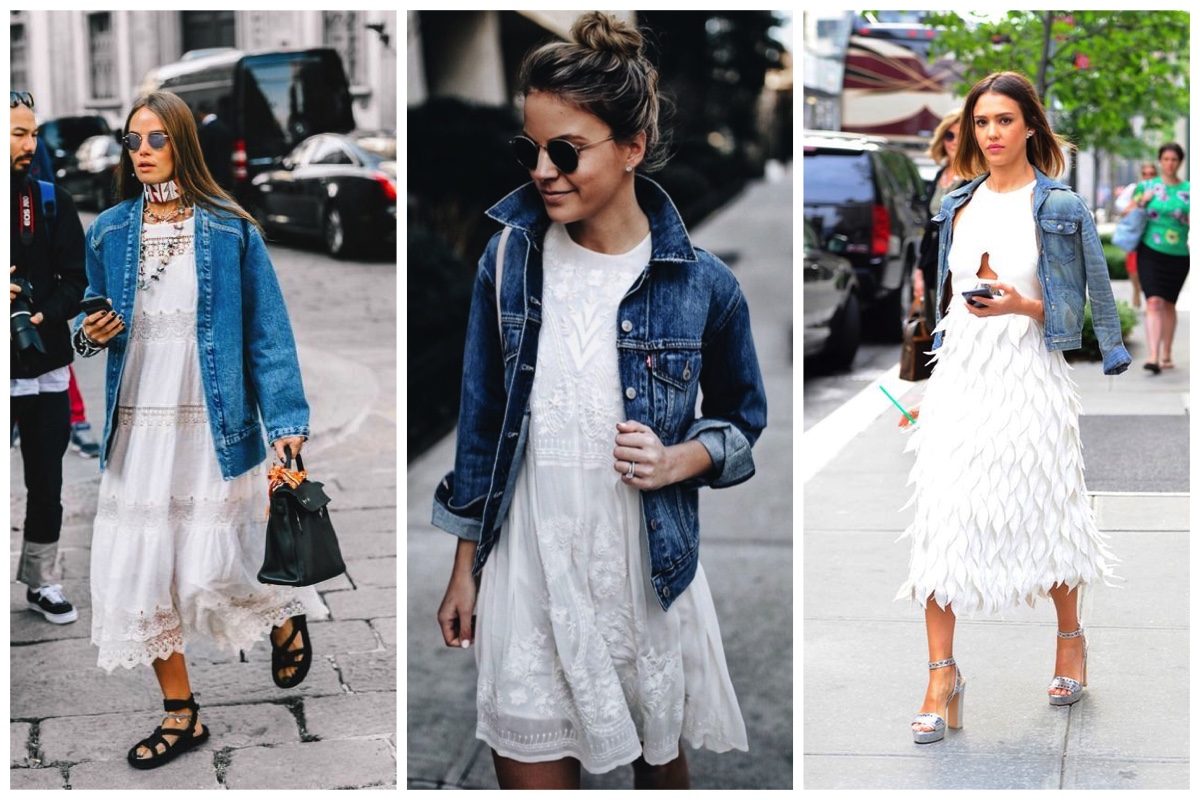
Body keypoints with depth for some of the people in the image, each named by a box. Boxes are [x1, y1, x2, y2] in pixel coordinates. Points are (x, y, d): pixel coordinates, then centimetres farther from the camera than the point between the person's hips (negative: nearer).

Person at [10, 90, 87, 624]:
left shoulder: (48, 200, 4)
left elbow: (75, 277, 4)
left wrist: (46, 314, -14)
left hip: (45, 366, 3)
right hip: (9, 365, -2)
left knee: (46, 481, 10)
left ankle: (41, 581, 23)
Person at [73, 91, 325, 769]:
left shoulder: (229, 229, -4)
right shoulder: (109, 232, 7)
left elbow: (267, 330, -5)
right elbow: (94, 321, 20)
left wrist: (286, 421, -12)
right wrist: (90, 336, -5)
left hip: (212, 428, -4)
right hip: (136, 428, 4)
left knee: (213, 577, -6)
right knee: (139, 573, 4)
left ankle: (288, 617, 29)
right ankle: (182, 715, 21)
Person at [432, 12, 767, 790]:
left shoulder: (702, 285, -9)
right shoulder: (510, 258, -4)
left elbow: (743, 416, 7)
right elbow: (482, 419, 5)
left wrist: (681, 460, -14)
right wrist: (464, 567, 7)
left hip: (649, 570, 0)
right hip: (528, 572, 1)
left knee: (661, 757, 18)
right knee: (532, 772, 4)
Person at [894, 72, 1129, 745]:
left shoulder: (1060, 207, -3)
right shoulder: (960, 203, 11)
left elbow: (1075, 308, -2)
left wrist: (1022, 305, -20)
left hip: (1028, 373, -4)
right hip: (959, 370, 4)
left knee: (1045, 512, 7)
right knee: (941, 517, -6)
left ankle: (1071, 637, 32)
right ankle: (944, 675, -2)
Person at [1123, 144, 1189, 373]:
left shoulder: (1189, 190, 5)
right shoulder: (1148, 187, 4)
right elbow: (1127, 213, 9)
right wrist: (1142, 201, -7)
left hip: (1179, 255, 2)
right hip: (1151, 252, -2)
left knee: (1169, 304, 11)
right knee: (1154, 302, -14)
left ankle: (1166, 356, 24)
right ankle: (1153, 356, -21)